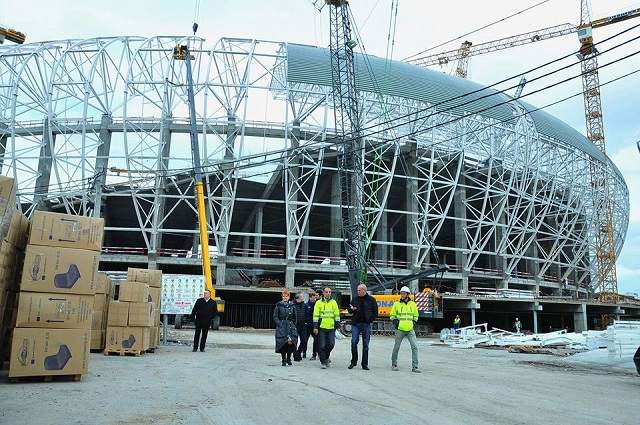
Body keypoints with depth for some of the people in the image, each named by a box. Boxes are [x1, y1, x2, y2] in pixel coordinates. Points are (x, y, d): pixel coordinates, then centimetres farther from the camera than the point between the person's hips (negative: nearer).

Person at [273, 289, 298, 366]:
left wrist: (293, 324, 6)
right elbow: (275, 317, 3)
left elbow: (294, 317, 16)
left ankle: (288, 359, 7)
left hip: (290, 326, 2)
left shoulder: (292, 306, 10)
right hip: (281, 327, -1)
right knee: (283, 342, -7)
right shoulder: (278, 305, 3)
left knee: (290, 342, -11)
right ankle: (284, 360, 8)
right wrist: (279, 323, -8)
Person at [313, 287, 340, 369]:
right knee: (322, 345, -1)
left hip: (331, 327, 2)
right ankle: (323, 362, 10)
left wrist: (338, 325, 5)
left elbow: (337, 314, 10)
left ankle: (326, 356, 25)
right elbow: (316, 315, -3)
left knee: (331, 344, -2)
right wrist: (315, 327, -8)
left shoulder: (334, 302, 9)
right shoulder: (319, 302, 1)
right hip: (321, 327, -2)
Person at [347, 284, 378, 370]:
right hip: (356, 324, 1)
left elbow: (375, 312, 5)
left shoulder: (371, 300, 2)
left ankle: (365, 364, 12)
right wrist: (352, 309, -8)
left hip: (366, 325, -1)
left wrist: (370, 319, -6)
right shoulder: (355, 299, 8)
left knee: (365, 345, 4)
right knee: (354, 342, -5)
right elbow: (349, 310, 14)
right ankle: (353, 361, 10)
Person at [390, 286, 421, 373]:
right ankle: (394, 364, 23)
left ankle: (414, 367, -2)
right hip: (400, 330, -1)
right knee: (396, 347, 5)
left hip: (410, 330, 2)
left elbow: (416, 315, 21)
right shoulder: (397, 304, 2)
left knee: (415, 347, -7)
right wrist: (395, 321, -5)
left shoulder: (413, 304, 8)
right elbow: (392, 315, 10)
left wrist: (413, 322, 5)